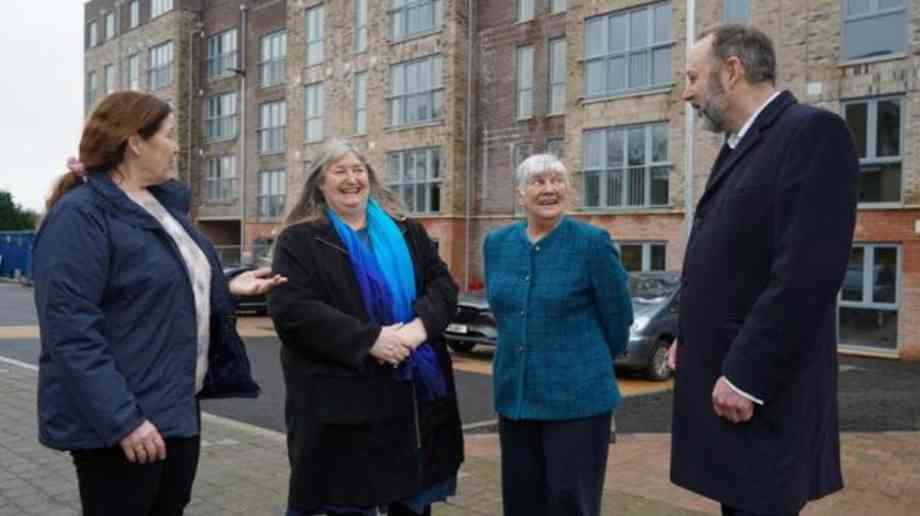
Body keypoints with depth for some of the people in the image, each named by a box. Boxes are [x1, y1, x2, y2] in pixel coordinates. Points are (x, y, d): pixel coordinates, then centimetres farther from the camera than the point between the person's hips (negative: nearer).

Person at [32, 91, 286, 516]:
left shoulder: (163, 204, 11)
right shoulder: (81, 214, -16)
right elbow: (71, 332, -23)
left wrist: (229, 289, 9)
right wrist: (121, 419, -26)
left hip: (177, 408, 9)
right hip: (122, 423, -8)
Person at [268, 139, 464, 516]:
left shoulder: (406, 231, 12)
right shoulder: (299, 239, -3)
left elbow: (443, 284, 7)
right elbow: (292, 310, -15)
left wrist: (421, 325, -15)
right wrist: (368, 340, -21)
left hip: (416, 391, 5)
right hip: (342, 396, -4)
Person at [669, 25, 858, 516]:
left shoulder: (813, 132, -13)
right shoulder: (739, 145, 15)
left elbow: (808, 271, -22)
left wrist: (745, 376, -21)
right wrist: (690, 338, 11)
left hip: (764, 390, -9)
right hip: (725, 374, 9)